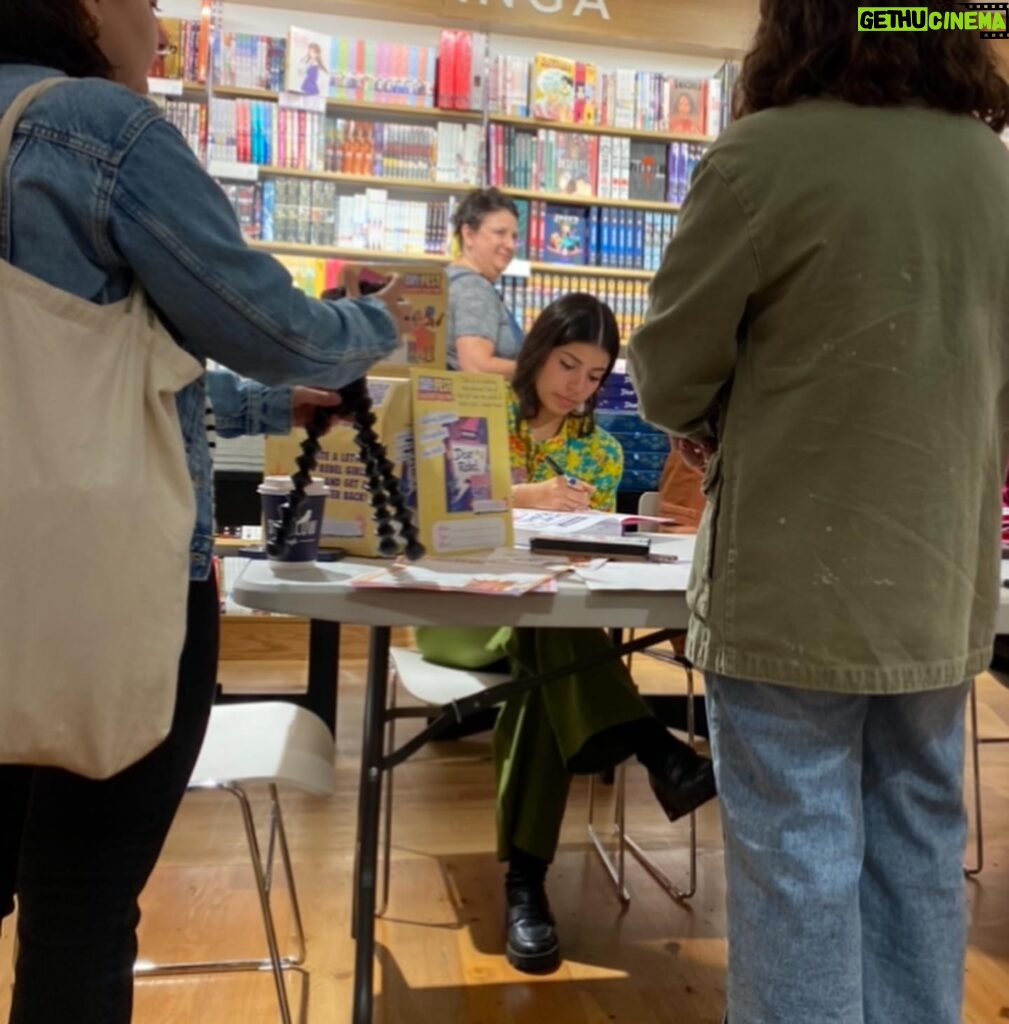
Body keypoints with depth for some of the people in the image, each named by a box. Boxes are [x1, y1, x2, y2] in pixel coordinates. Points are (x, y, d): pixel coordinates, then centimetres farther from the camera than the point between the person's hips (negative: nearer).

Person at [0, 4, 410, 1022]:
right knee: (82, 909, 7)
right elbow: (277, 332, -10)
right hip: (120, 574, -7)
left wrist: (285, 407, 24)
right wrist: (380, 321, 12)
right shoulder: (101, 126, -11)